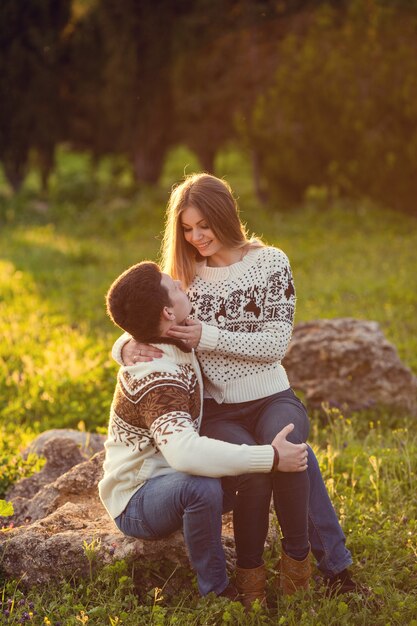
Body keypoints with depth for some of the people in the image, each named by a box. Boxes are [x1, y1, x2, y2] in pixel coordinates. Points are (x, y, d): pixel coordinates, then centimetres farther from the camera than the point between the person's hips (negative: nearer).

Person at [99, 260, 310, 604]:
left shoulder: (177, 343, -3)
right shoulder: (155, 377, -31)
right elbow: (184, 452, -48)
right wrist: (271, 458, -45)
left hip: (175, 481, 9)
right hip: (136, 503, -9)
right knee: (202, 486, -43)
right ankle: (217, 592, -23)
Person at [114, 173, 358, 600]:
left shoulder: (270, 262, -1)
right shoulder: (183, 277, 7)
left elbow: (276, 344, -9)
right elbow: (137, 333, 6)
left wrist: (208, 336, -20)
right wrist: (128, 348, -19)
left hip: (271, 399, -1)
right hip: (215, 410, 1)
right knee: (253, 468, -32)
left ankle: (335, 569, -21)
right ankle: (251, 575, -14)